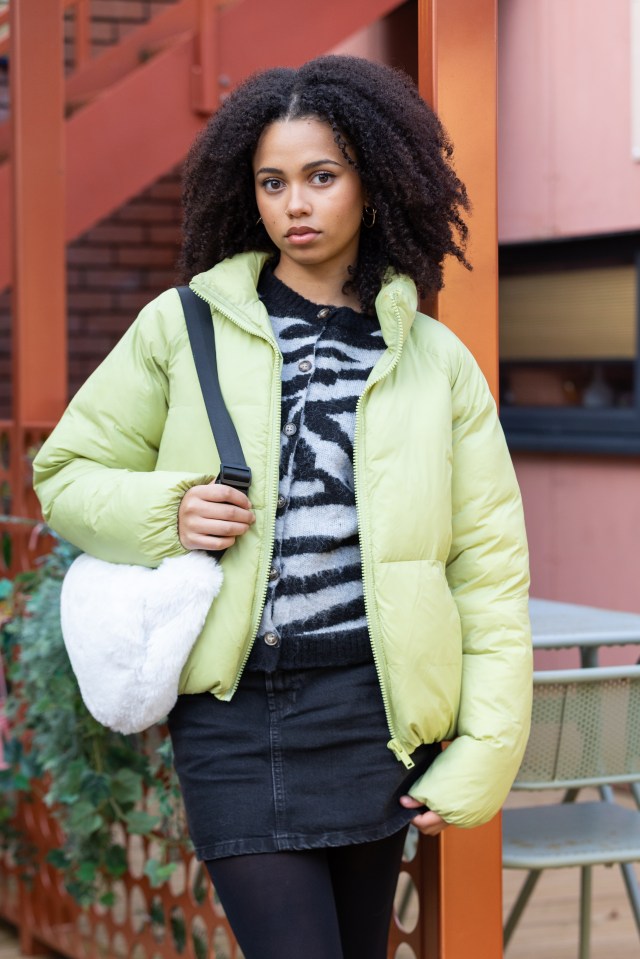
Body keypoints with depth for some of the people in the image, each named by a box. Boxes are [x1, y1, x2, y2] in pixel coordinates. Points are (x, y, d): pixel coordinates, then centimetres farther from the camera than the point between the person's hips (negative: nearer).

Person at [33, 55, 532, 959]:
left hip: (373, 707, 1)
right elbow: (67, 472, 13)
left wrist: (483, 754, -2)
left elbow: (490, 569, 5)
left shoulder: (437, 361, 7)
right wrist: (162, 512, -9)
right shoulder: (185, 328, 5)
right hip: (234, 714, -1)